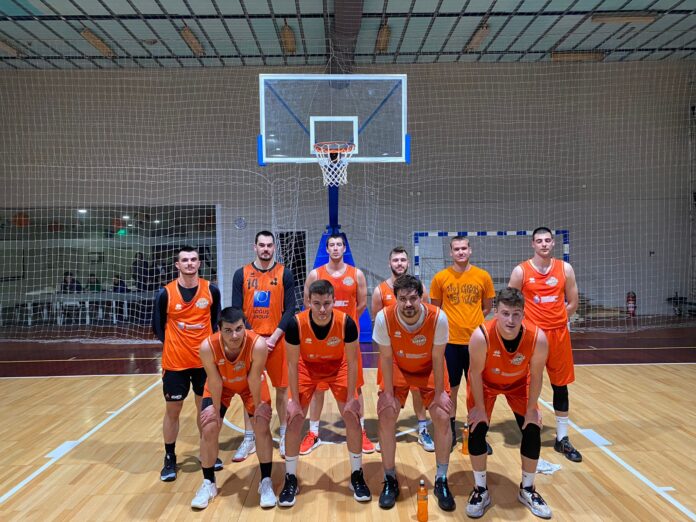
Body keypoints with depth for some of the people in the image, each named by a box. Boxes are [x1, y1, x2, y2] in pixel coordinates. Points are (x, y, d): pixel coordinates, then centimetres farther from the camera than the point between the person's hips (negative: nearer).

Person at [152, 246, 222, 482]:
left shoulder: (211, 290, -3)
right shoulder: (165, 293, -7)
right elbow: (158, 326, 3)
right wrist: (171, 346, -4)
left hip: (204, 360, 1)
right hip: (175, 362, -1)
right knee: (172, 411, 9)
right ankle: (170, 458, 27)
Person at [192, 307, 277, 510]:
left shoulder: (258, 345, -41)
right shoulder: (207, 347, -37)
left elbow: (254, 379, -26)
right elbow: (215, 382, -23)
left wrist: (258, 405, -12)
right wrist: (217, 409, -10)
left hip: (251, 385, -1)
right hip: (220, 386, 1)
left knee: (262, 428, -7)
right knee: (209, 430, -4)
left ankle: (266, 482, 12)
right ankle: (208, 484, 18)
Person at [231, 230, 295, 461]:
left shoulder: (284, 274, 0)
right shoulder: (241, 274, 3)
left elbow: (290, 309, -3)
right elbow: (236, 310, 0)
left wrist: (274, 336, -13)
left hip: (277, 340, -1)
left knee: (282, 388, 6)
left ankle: (284, 436, 22)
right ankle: (249, 439, 22)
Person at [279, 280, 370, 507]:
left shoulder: (346, 322, -31)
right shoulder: (296, 324, -31)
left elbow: (352, 362, -18)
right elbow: (292, 364, -18)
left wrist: (351, 398, -16)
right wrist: (294, 401, -16)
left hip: (338, 368, 0)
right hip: (307, 369, 0)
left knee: (352, 417, -5)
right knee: (294, 419, -7)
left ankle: (357, 476, 15)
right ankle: (290, 479, 12)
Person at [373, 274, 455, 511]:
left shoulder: (438, 318, -30)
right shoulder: (384, 318, -29)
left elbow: (437, 359, -17)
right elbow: (386, 357, -17)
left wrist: (439, 393, -12)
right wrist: (388, 394, -15)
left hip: (429, 370, 0)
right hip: (397, 369, 0)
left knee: (442, 417, -10)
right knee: (386, 416, -11)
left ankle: (441, 481, 12)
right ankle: (390, 479, 9)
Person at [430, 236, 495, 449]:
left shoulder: (483, 276, 0)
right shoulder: (440, 277, -2)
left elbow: (487, 307, 10)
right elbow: (435, 308, 7)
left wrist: (471, 320, 4)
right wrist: (453, 322, 2)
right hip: (450, 340, 0)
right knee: (451, 387, 9)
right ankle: (450, 431, 24)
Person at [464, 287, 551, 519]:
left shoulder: (538, 338, -33)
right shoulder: (481, 336, -39)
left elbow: (536, 375, -15)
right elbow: (476, 373, -22)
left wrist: (531, 409, -7)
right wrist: (480, 408, -14)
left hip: (519, 383, 2)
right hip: (485, 382, -2)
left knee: (532, 430, -2)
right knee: (477, 429, -10)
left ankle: (527, 490, 21)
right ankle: (481, 490, 11)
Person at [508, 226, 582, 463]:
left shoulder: (565, 269, 3)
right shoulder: (521, 271, -5)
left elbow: (572, 304, 8)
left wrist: (555, 320, 4)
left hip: (559, 334, 3)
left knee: (560, 386, 11)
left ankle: (562, 439, 24)